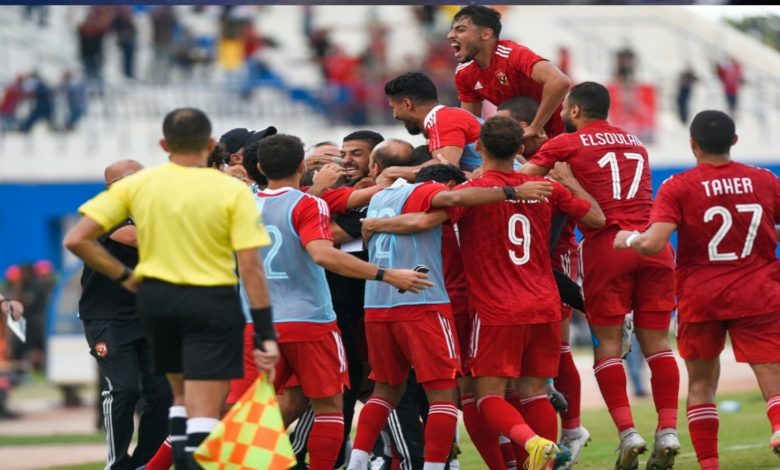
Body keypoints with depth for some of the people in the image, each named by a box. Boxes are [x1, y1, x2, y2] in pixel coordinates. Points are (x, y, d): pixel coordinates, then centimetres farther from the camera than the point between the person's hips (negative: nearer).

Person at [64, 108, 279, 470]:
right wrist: (265, 334, -10)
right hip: (212, 302, -4)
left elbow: (77, 240, -3)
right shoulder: (233, 191, -8)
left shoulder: (136, 185, 0)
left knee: (183, 395, 23)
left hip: (155, 295, 4)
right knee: (205, 410, -4)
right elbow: (250, 268, -13)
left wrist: (123, 276, 7)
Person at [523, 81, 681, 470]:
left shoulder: (565, 145, 7)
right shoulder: (635, 145, 23)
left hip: (607, 245, -4)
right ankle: (667, 431, -1)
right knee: (655, 340, 6)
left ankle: (627, 431, -7)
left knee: (607, 344, 3)